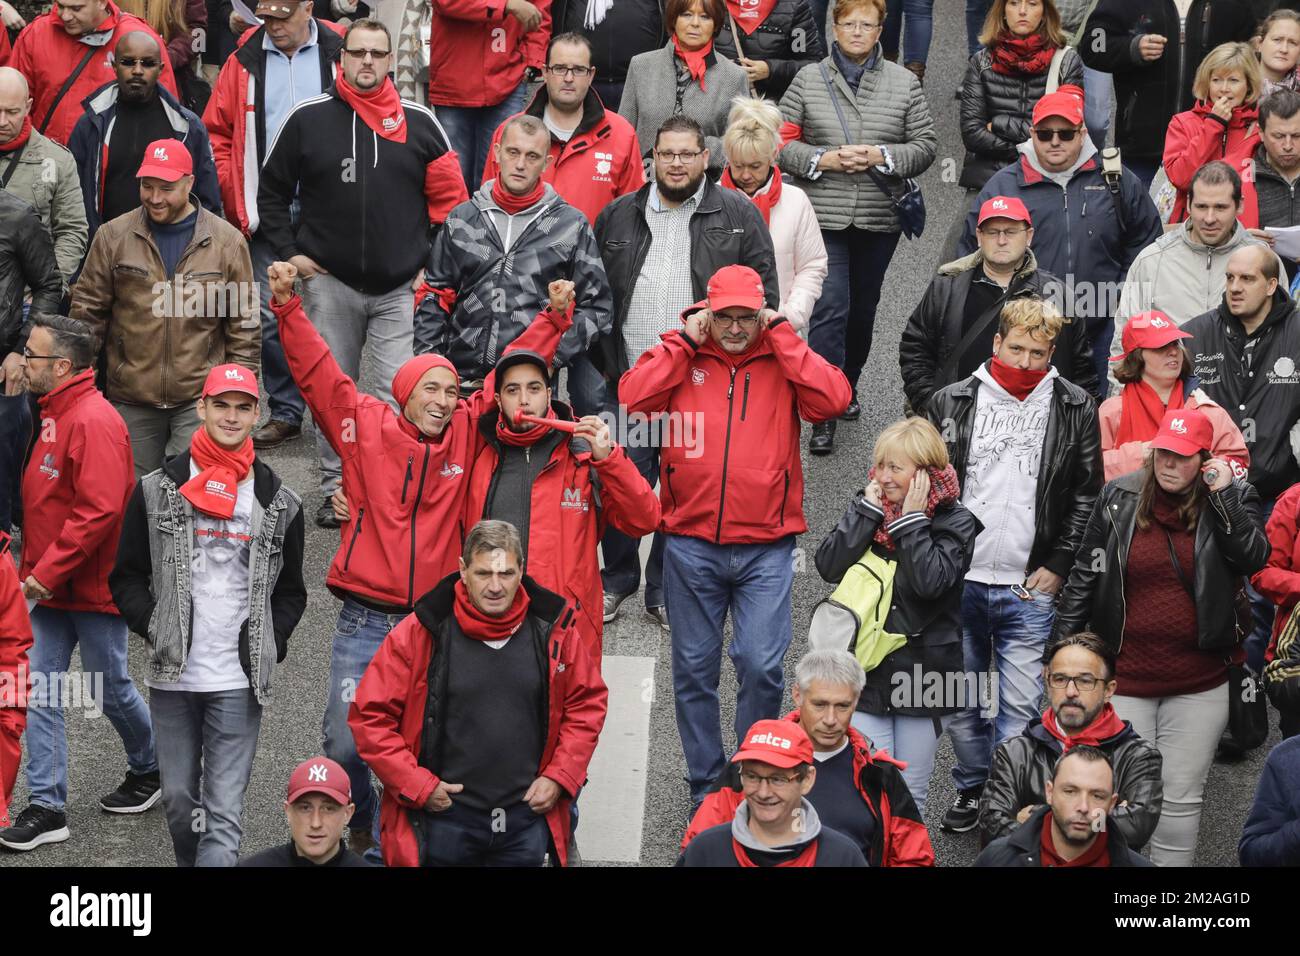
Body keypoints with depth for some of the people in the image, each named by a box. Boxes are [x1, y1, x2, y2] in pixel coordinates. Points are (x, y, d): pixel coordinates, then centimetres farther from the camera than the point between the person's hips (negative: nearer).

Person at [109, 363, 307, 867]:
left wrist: (269, 644, -1)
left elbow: (291, 593, 13)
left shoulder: (280, 503, 6)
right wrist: (154, 626, -6)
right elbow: (127, 576, 8)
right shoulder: (157, 490, 4)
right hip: (172, 675, 1)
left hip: (239, 680, -1)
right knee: (179, 800, 9)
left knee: (224, 811, -6)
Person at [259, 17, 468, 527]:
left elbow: (450, 197, 9)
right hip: (329, 281, 0)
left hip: (401, 288, 0)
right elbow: (272, 191, 10)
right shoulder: (308, 118, 1)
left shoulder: (419, 122, 2)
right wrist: (288, 252, 2)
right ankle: (335, 488, 19)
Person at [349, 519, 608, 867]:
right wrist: (418, 786, -9)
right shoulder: (421, 633, -9)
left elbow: (588, 702, 12)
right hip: (443, 818, -2)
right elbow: (369, 716, -5)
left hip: (526, 819, 2)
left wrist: (559, 777, 2)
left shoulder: (552, 629, -1)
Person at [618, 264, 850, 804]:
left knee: (761, 666, -9)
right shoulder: (680, 357, 7)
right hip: (691, 544, 1)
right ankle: (706, 786, 20)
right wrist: (686, 342, -6)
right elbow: (633, 398, -10)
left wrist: (781, 335, -8)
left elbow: (833, 399, -12)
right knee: (694, 669, 8)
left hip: (765, 547, -1)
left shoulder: (782, 361, 6)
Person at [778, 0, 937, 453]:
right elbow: (781, 143, 1)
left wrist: (880, 156, -12)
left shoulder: (904, 83, 5)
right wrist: (824, 159, -13)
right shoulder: (809, 80, 2)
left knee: (863, 309, 15)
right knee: (830, 309, -13)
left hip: (880, 217, 3)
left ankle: (845, 387, 36)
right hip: (825, 216, -3)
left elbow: (925, 144, 4)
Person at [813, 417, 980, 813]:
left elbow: (931, 581, -21)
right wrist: (869, 509, -10)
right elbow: (828, 566, -8)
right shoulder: (866, 508, 6)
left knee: (910, 796, 9)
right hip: (865, 671, 2)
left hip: (922, 675, -2)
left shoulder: (955, 523, -4)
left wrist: (911, 520, -15)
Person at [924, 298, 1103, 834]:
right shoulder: (952, 403, 2)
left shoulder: (1076, 410, 1)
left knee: (1021, 707, -2)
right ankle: (973, 788, 31)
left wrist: (1057, 567, -3)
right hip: (956, 583, 2)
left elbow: (1087, 496, 4)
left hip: (1030, 589, -2)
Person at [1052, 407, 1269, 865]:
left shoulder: (1232, 500, 0)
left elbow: (1253, 558, -16)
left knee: (1181, 798, 7)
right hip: (1124, 678, 0)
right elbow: (1084, 578, 6)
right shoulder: (1118, 499, 1)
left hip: (1198, 684, 0)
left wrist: (1223, 495, -18)